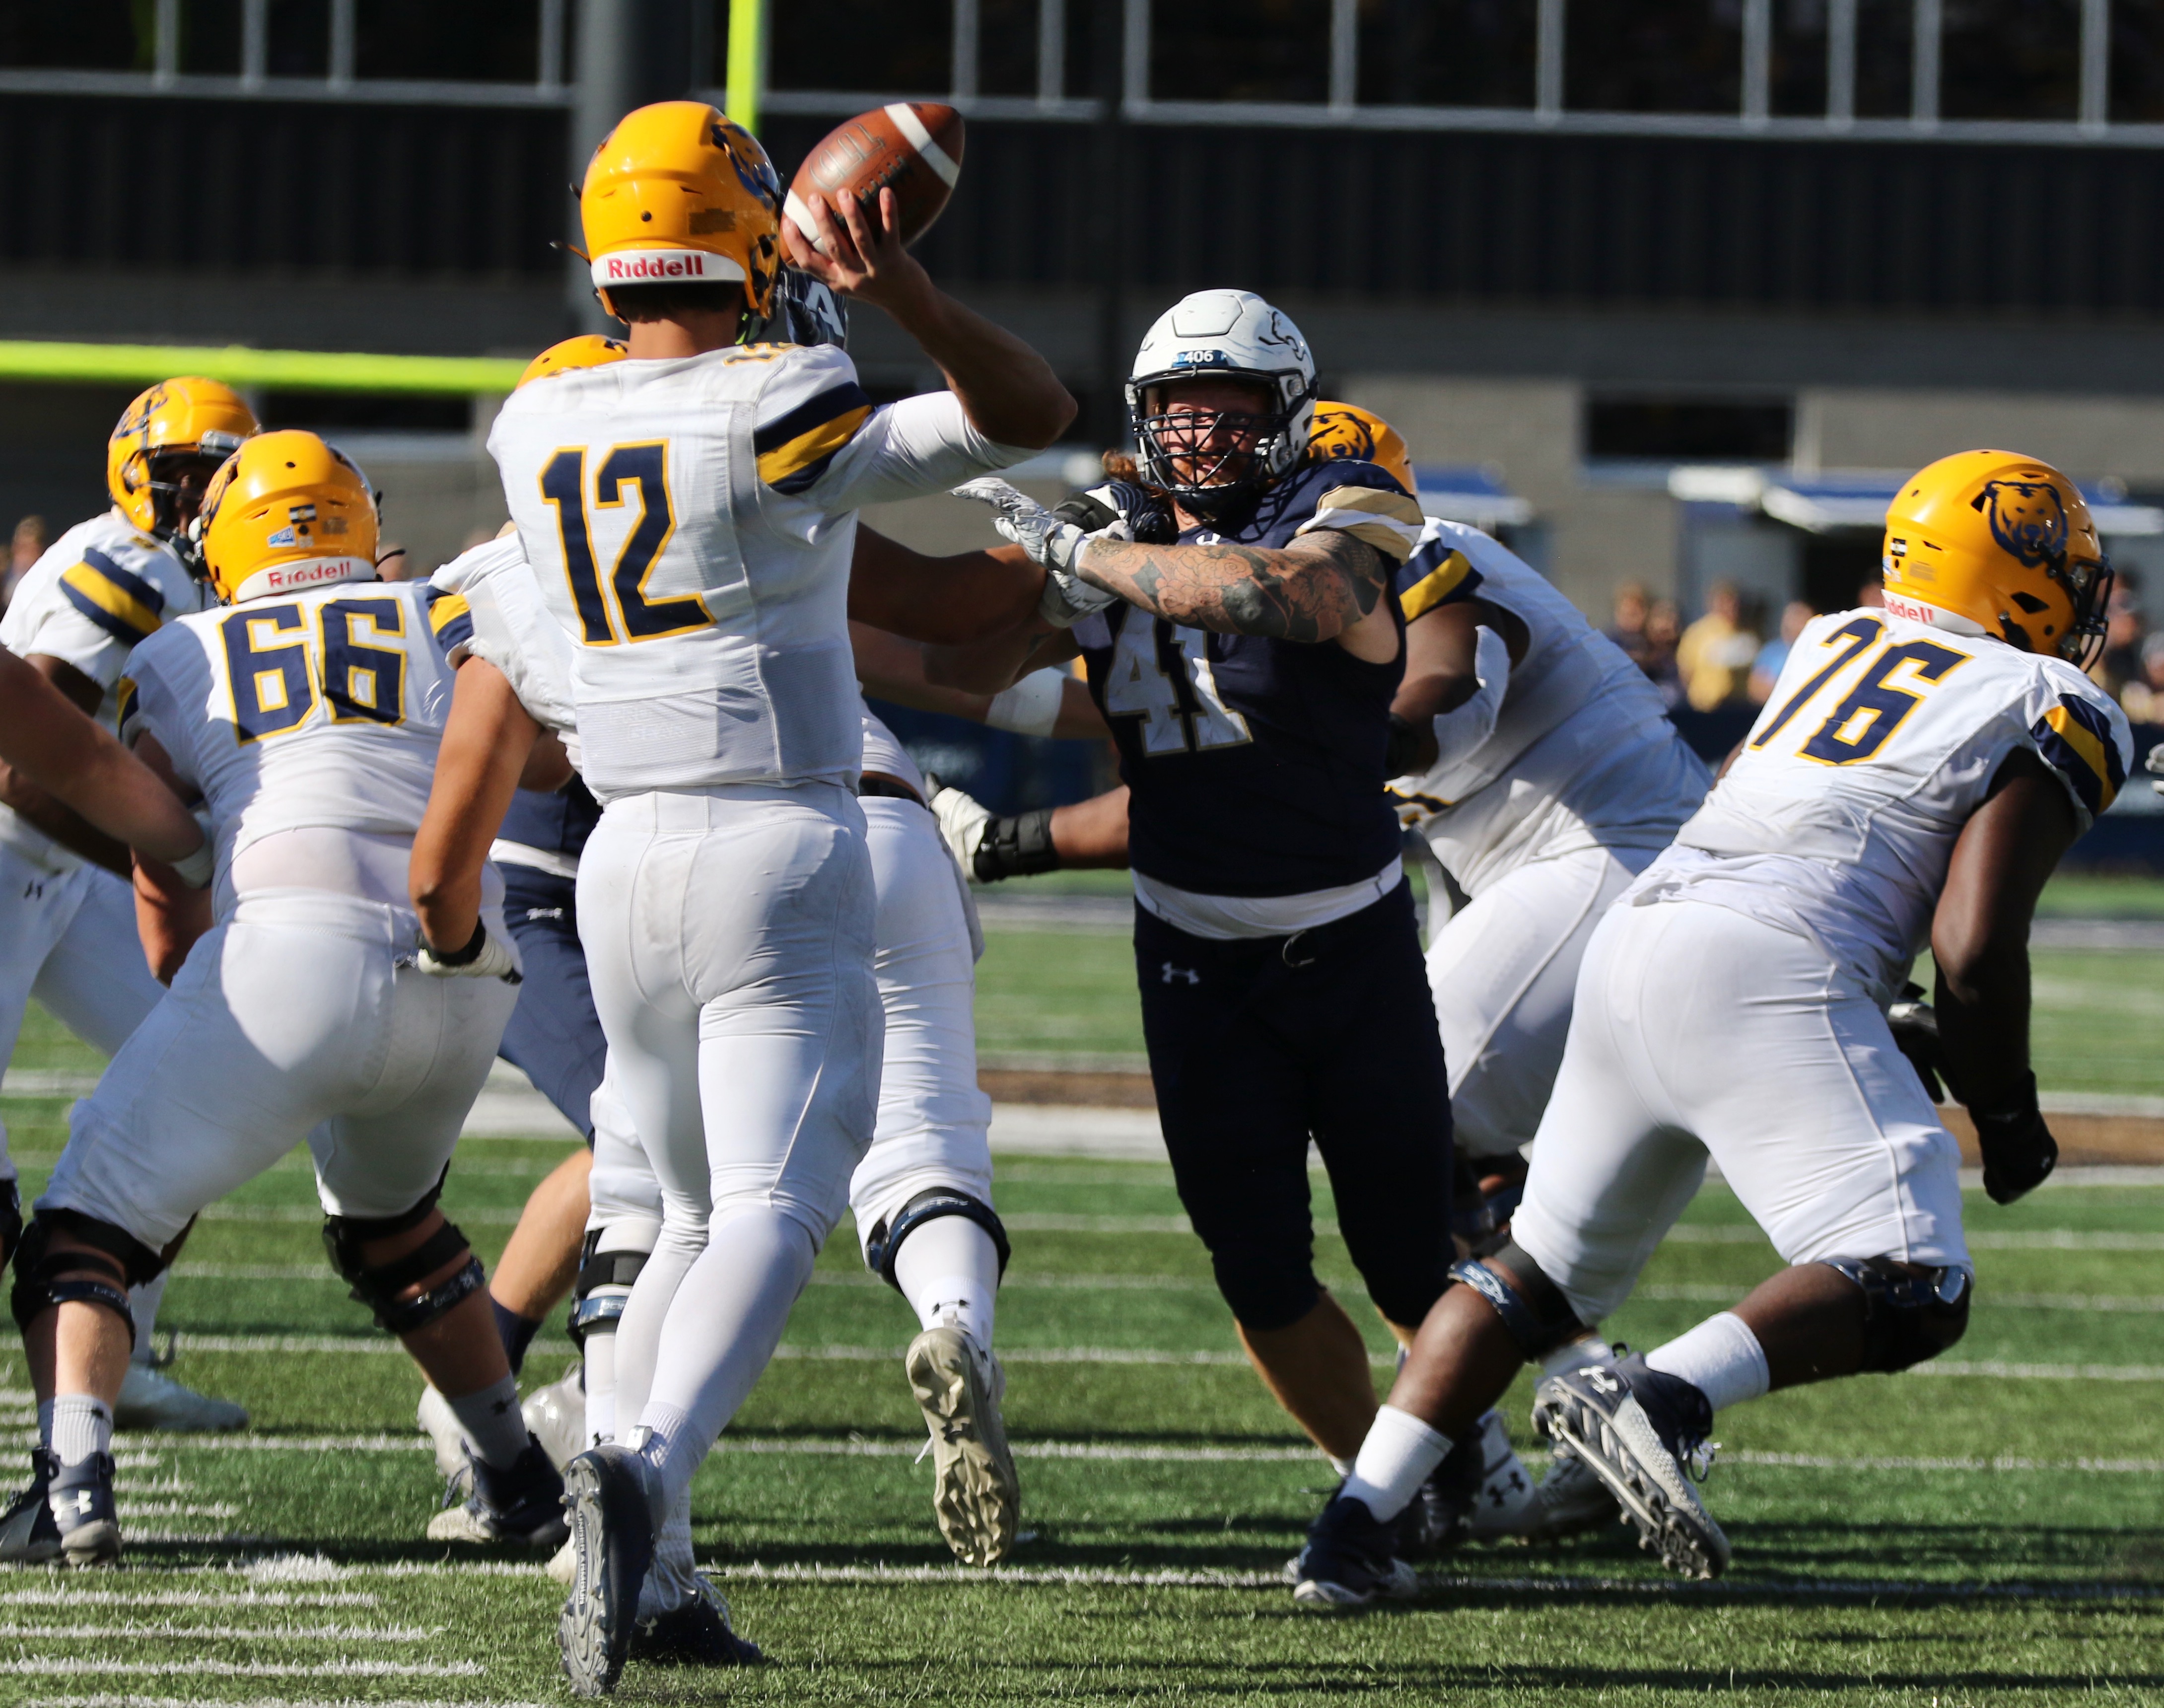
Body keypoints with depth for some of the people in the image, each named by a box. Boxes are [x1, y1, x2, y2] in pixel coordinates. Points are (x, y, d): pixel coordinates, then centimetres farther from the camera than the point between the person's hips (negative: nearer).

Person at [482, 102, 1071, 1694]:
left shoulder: (538, 429, 6)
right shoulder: (782, 412, -11)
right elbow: (1036, 415, -9)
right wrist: (900, 287, -20)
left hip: (629, 853, 6)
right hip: (783, 855, -6)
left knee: (693, 1216, 18)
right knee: (775, 1211, -11)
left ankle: (637, 1567, 8)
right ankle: (645, 1471, -36)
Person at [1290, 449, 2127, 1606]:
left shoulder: (1837, 646, 26)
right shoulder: (2055, 717, 5)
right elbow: (1974, 946, -5)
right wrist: (2008, 1118, 10)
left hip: (1633, 945, 8)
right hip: (1767, 977, -8)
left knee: (1543, 1277, 18)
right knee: (1911, 1291, -10)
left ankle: (1355, 1524, 7)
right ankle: (1664, 1400, -31)